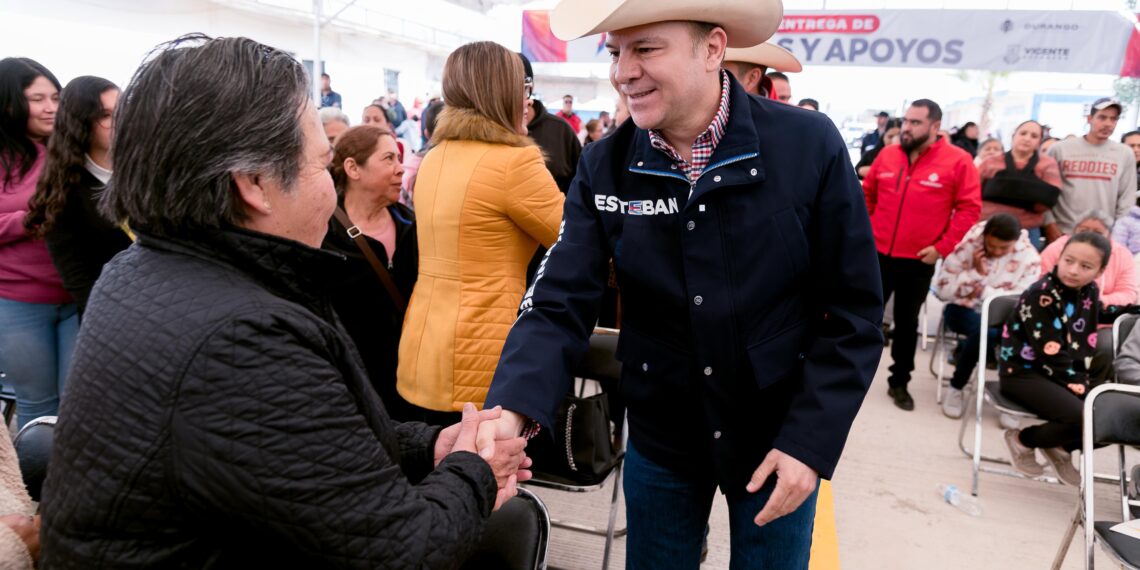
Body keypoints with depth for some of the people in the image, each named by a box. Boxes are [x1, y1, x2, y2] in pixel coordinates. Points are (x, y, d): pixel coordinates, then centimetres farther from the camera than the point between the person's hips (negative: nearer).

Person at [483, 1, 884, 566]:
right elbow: (559, 304, -14)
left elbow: (853, 309, -10)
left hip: (778, 437, -1)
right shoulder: (602, 168, -9)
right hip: (659, 438, 2)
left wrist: (810, 440, -15)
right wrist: (512, 409, -31)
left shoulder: (810, 144, -15)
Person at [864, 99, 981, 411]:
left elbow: (968, 209, -7)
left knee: (907, 323, 11)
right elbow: (867, 194, 15)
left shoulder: (958, 161, -8)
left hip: (918, 261, -2)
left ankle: (899, 382, 25)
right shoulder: (887, 154, 3)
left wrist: (942, 247, -12)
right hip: (877, 254, 2)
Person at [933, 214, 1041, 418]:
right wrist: (977, 274, -24)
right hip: (963, 310, -2)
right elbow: (943, 290, -14)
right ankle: (955, 388, -14)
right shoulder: (968, 245, -15)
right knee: (983, 331, -36)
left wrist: (985, 291, -21)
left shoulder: (1030, 257, -10)